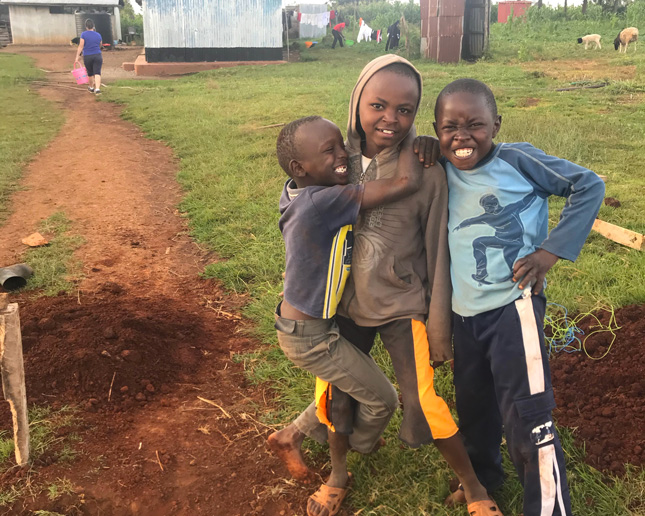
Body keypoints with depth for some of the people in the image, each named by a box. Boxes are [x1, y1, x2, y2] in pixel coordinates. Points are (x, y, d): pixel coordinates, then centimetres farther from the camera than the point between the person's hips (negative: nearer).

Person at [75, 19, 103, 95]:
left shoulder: (83, 34, -6)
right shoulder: (98, 35, 3)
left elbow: (81, 46, -9)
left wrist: (77, 56, -6)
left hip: (87, 57, 0)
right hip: (98, 55, 1)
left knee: (90, 73, 15)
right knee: (97, 73, -7)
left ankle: (91, 88, 33)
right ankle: (97, 89, -23)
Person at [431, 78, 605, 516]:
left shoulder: (517, 159, -11)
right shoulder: (441, 172, 3)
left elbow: (589, 186, -7)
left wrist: (553, 250, -13)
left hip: (513, 305, -6)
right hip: (464, 312, 6)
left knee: (527, 418, -8)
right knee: (473, 405, 22)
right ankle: (483, 477, 46)